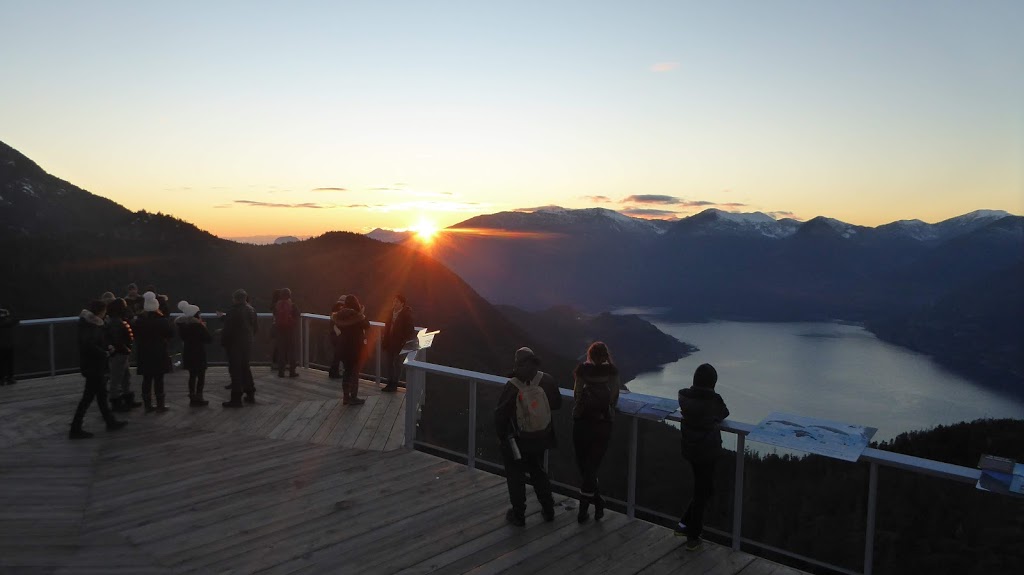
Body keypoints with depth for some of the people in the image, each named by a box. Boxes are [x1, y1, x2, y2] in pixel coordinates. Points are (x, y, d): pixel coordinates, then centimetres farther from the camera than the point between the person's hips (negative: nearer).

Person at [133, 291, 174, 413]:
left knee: (147, 380, 9)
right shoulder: (161, 320, -14)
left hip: (144, 355, 3)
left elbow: (136, 336, 6)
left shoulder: (139, 321, -4)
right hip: (159, 355, -3)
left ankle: (147, 405, 13)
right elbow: (171, 333, -3)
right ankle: (160, 405, 7)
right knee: (159, 380, 3)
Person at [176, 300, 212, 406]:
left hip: (188, 353, 7)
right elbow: (209, 339, -15)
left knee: (192, 375, 16)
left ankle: (192, 398, 19)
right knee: (201, 376, 2)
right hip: (198, 354, -7)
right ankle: (198, 398, 1)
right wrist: (204, 327, -3)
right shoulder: (198, 326, -18)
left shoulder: (182, 325, 2)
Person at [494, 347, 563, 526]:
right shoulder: (546, 380, -16)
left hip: (518, 441, -4)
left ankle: (518, 514, 23)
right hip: (541, 437, 4)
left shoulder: (511, 387, -25)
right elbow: (557, 404, -1)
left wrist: (501, 436, 0)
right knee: (538, 471, 24)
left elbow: (500, 415, -16)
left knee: (515, 475, 15)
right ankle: (548, 510, 31)